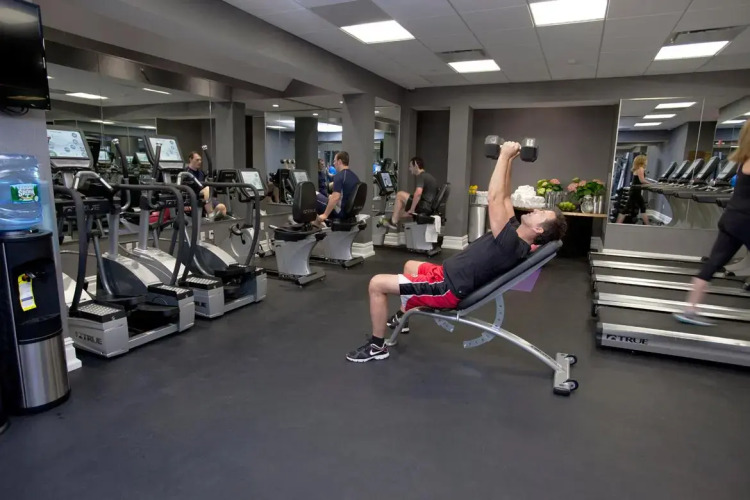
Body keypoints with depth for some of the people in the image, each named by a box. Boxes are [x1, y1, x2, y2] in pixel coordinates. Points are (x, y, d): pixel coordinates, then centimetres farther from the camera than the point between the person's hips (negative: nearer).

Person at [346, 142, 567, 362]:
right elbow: (505, 197, 10)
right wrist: (508, 160, 7)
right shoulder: (516, 233, 3)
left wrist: (505, 155, -22)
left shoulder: (511, 244, -26)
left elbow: (495, 198, -29)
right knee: (410, 266, 35)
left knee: (377, 284, -12)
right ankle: (401, 317, 45)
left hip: (446, 288, -10)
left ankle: (377, 346, 3)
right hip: (447, 274, 10)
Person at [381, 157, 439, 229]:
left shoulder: (421, 176, -13)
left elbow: (418, 193, -30)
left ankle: (393, 222, 0)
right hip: (430, 208, 10)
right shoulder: (428, 175, 19)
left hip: (424, 207, -10)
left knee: (400, 195, -2)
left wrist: (412, 209, -21)